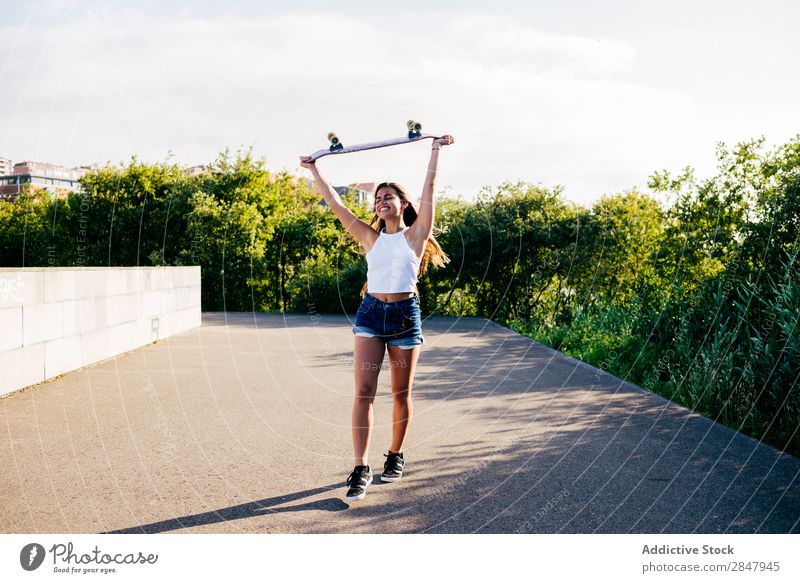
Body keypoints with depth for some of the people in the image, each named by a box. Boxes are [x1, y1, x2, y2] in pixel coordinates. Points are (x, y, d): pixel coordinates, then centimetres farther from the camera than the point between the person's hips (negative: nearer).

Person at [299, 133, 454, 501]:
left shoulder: (415, 234, 3)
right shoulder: (371, 237, 10)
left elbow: (429, 187, 0)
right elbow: (335, 204, 11)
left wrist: (436, 150, 1)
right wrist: (314, 170, 13)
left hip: (405, 314, -2)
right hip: (371, 313, 2)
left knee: (401, 393, 8)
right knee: (364, 392, -9)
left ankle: (395, 457, 26)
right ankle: (361, 469, -11)